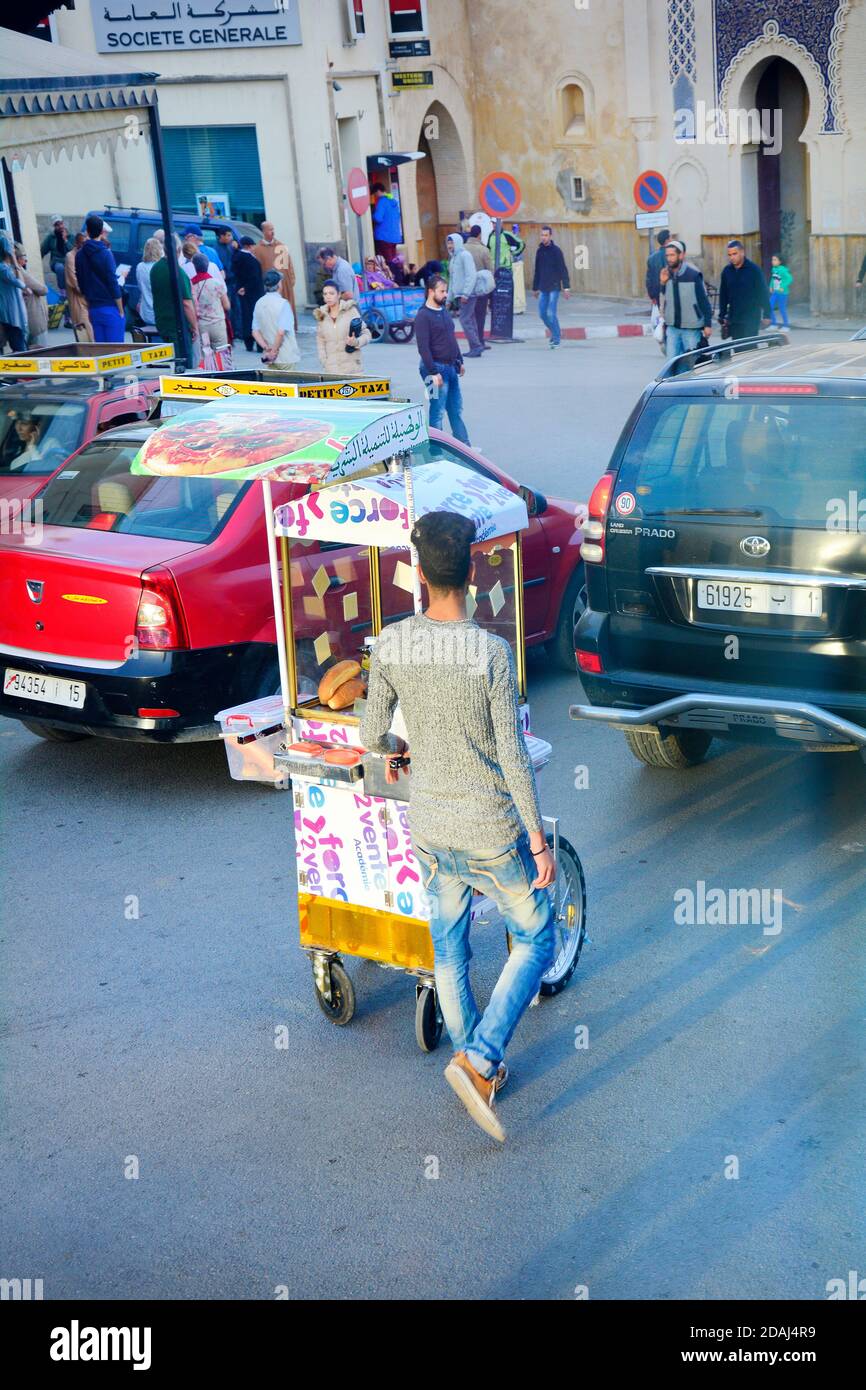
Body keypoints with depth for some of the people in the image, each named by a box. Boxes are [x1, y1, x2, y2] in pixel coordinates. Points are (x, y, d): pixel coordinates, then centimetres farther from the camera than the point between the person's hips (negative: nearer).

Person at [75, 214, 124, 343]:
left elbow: (81, 284, 13)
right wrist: (121, 311, -6)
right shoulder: (105, 253, -11)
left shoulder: (80, 254, 7)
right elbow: (113, 284, -12)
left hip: (93, 309, 6)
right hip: (110, 308, -6)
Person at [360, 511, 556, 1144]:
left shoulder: (392, 643, -8)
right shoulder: (491, 652, -20)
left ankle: (476, 1063, 33)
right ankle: (480, 1057, 1)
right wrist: (538, 837, -7)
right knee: (535, 941, 13)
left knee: (449, 946, 21)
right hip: (492, 832, -4)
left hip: (429, 827, 5)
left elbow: (372, 736, 1)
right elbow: (513, 756, -16)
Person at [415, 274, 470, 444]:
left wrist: (459, 361, 20)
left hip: (451, 367, 8)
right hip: (436, 368, -8)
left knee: (456, 409, 14)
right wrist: (433, 372, -21)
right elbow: (423, 347, -18)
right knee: (437, 412, -4)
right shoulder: (423, 315, -13)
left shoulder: (444, 311, 13)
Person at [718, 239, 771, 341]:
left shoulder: (753, 269, -6)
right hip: (733, 320, 4)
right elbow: (723, 295, 11)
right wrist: (722, 316, 10)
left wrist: (766, 315, -7)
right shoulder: (727, 271, 5)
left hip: (751, 319, -4)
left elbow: (763, 293, -5)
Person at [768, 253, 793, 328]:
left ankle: (786, 325, 16)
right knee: (769, 307, 5)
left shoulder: (782, 270, -18)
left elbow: (790, 279, -24)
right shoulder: (774, 269, 4)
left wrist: (783, 287, -21)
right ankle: (773, 324, 18)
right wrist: (771, 286, 9)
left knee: (782, 309, 1)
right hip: (774, 293, 7)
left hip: (782, 293, -7)